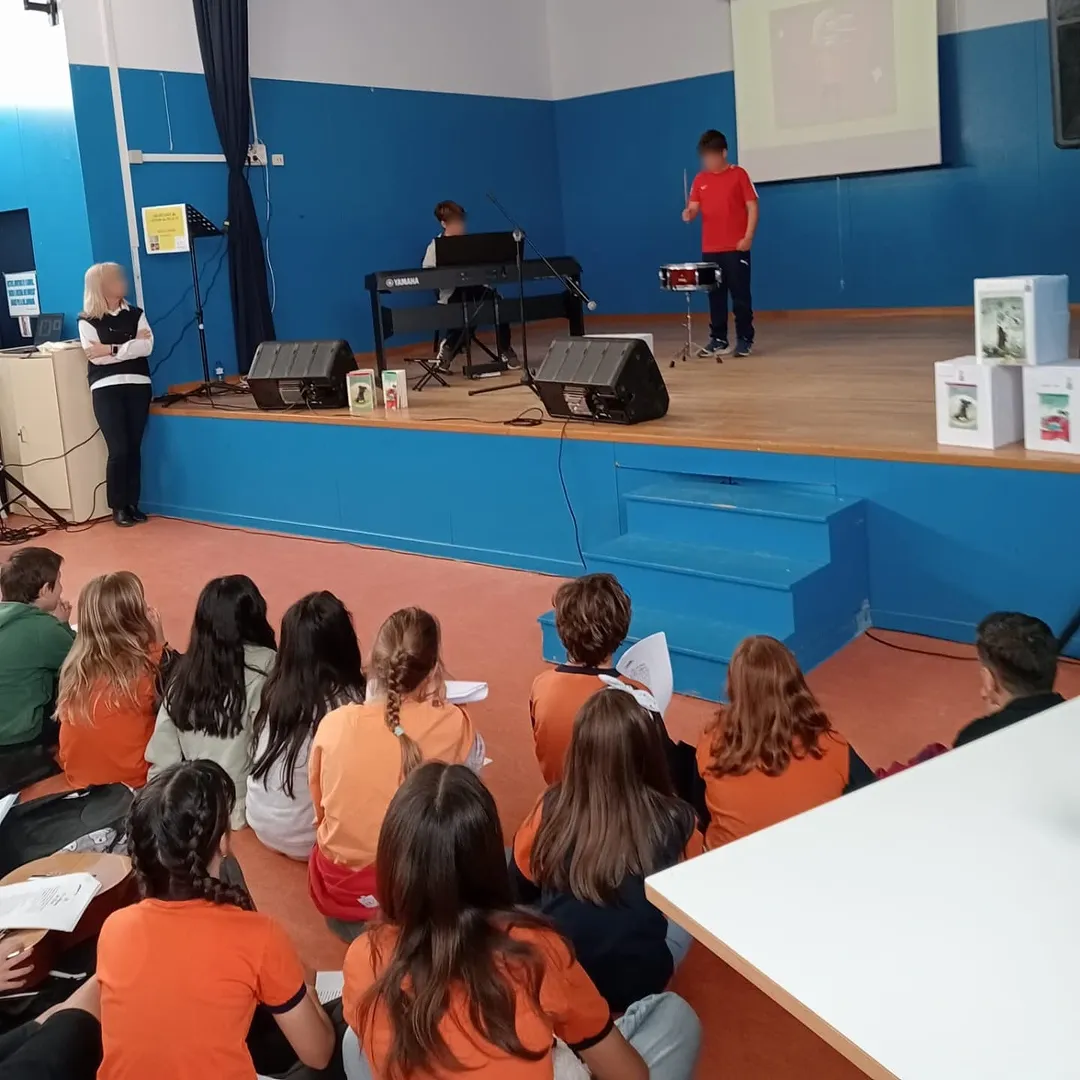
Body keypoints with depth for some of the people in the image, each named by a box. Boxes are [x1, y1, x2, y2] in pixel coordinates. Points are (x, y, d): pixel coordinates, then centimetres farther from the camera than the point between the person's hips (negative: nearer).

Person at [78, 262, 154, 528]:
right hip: (106, 389, -3)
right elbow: (95, 356, -11)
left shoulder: (135, 314, 11)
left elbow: (147, 347, -4)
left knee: (134, 448, 4)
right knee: (119, 450, -7)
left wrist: (111, 349, -12)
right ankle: (118, 507, 6)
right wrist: (131, 343, -9)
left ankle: (132, 504, 13)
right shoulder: (87, 321, 2)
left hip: (138, 386, 3)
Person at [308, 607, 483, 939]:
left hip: (338, 889, 4)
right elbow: (475, 760, 5)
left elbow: (320, 807, 2)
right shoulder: (451, 724, -19)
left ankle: (354, 918, 20)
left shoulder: (334, 723, -13)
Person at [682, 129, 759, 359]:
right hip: (710, 249, 4)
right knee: (715, 295, 8)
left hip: (736, 247, -4)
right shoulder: (700, 179, 10)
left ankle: (745, 339, 7)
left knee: (740, 294, 0)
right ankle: (718, 340, 15)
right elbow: (694, 207, 7)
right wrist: (688, 213, -18)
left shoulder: (739, 174, -2)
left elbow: (752, 206, -4)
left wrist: (748, 237, -13)